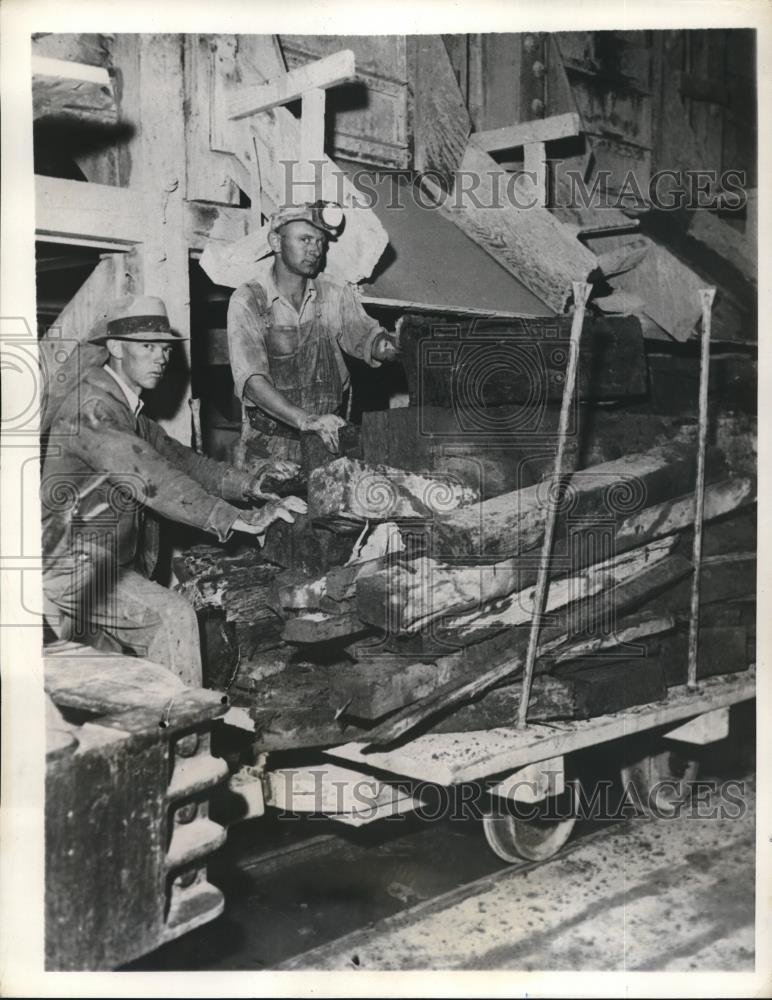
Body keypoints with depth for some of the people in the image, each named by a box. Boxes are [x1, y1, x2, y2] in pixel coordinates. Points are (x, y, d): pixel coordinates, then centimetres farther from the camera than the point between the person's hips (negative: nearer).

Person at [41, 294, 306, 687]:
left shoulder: (127, 409, 13)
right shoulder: (91, 408, -20)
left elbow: (178, 458, 9)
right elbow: (152, 480, -31)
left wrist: (245, 483, -9)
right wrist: (242, 520, -36)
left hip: (106, 564, 10)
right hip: (71, 567, -10)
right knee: (173, 616, -23)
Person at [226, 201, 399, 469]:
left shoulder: (334, 294, 2)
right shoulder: (247, 301, -10)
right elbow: (251, 379, -21)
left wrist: (382, 345, -23)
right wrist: (305, 420, -35)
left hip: (328, 439, 3)